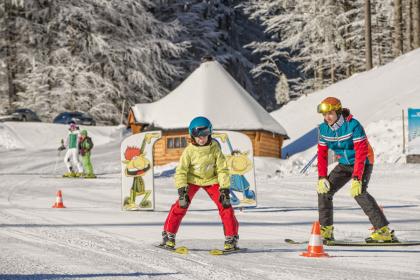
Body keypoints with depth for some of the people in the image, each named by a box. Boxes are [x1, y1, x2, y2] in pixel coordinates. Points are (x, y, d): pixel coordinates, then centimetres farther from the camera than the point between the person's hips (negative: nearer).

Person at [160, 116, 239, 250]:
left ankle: (231, 238, -1)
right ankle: (168, 235, 0)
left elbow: (223, 170, -14)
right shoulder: (189, 150, -21)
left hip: (211, 180, 1)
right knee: (181, 205, -15)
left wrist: (224, 189, -21)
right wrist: (182, 190, -28)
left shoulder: (215, 148, -19)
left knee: (225, 205, -12)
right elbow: (181, 171, -19)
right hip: (192, 179, -1)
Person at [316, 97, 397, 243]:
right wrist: (322, 177, -10)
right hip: (344, 164, 7)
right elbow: (322, 154, 1)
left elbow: (361, 153, -29)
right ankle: (326, 230, 7)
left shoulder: (353, 125, -25)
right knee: (324, 190, -5)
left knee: (359, 193, -28)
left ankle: (383, 231, -26)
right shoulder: (324, 129, -6)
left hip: (363, 163, -7)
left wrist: (356, 178, -36)